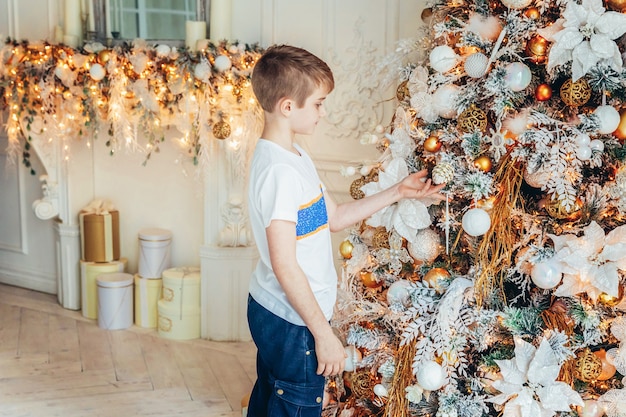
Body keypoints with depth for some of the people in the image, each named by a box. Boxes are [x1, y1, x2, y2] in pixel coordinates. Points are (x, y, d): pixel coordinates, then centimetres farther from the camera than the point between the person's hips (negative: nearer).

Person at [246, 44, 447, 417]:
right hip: (293, 324, -10)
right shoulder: (279, 171, -25)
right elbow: (284, 264, -26)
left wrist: (397, 193, 11)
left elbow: (334, 217, 13)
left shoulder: (295, 157, 7)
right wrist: (324, 333, -21)